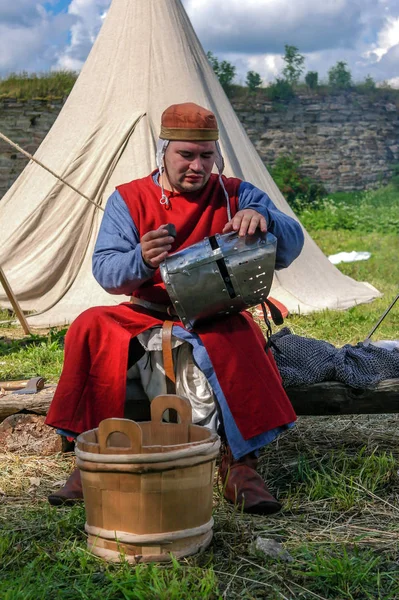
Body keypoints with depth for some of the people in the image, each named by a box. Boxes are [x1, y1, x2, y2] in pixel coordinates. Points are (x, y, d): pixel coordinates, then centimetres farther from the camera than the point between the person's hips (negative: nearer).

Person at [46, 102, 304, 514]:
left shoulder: (236, 195, 5)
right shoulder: (128, 199, 6)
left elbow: (291, 245, -8)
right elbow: (104, 270, -7)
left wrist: (262, 218, -32)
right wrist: (141, 260, -31)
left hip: (216, 316, -1)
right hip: (146, 316, 1)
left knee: (234, 339, -36)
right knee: (91, 327, -27)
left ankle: (239, 462, -27)